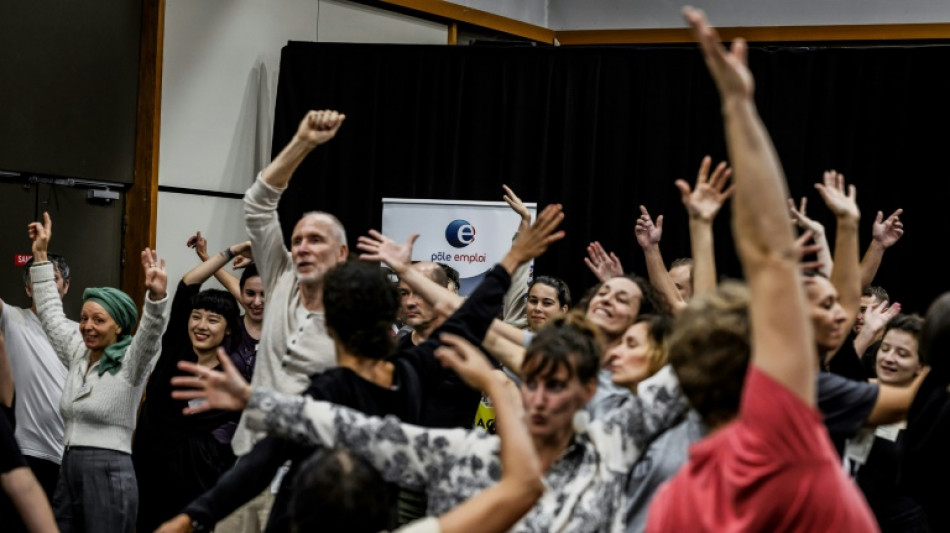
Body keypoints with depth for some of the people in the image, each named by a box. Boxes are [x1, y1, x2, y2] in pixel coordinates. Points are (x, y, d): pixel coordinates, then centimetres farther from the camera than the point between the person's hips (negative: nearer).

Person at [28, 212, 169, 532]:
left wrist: (156, 297, -43)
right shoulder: (78, 356, 14)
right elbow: (51, 313, 24)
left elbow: (149, 336, -24)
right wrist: (41, 255, 24)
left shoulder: (129, 364, -5)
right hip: (68, 473, 7)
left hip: (109, 475, -7)